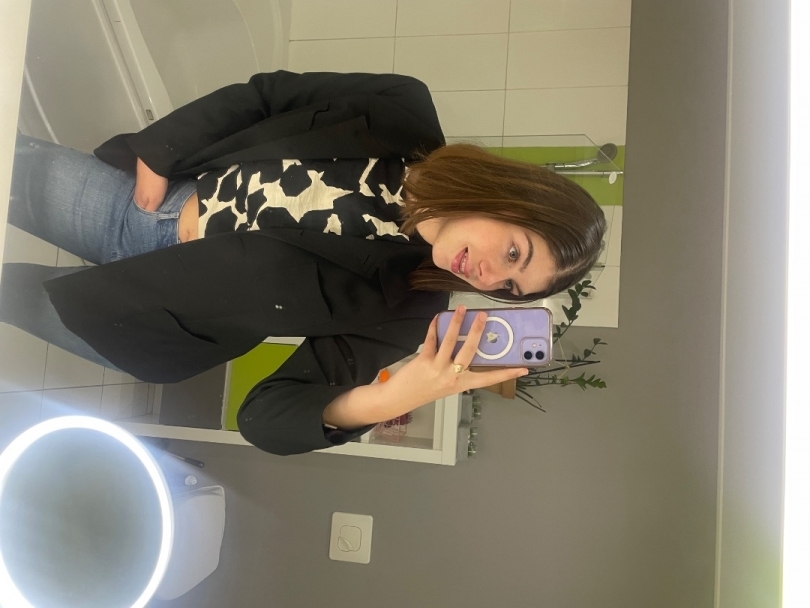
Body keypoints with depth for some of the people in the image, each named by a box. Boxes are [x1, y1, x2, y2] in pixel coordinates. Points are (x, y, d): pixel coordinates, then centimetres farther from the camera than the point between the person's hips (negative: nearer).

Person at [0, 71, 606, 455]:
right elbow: (261, 96, -5)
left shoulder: (408, 309, -19)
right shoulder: (403, 113, -16)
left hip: (151, 312, -2)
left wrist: (381, 401, -40)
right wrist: (159, 155, -12)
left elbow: (268, 416, -21)